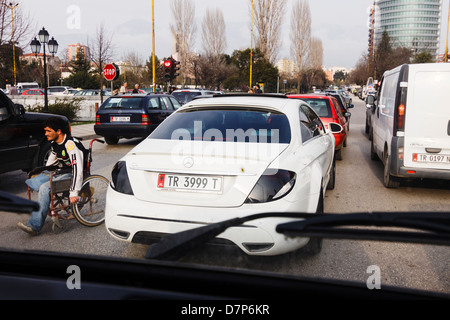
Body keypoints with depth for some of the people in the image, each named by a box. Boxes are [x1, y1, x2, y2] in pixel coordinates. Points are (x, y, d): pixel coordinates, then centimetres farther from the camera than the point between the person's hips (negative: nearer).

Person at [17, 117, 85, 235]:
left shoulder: (70, 144, -22)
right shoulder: (55, 143, 7)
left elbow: (77, 168, -28)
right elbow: (50, 163, 26)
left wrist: (74, 193, -31)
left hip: (71, 174, -9)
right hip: (60, 172, 9)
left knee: (45, 188, -29)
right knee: (30, 181, -5)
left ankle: (34, 226, -24)